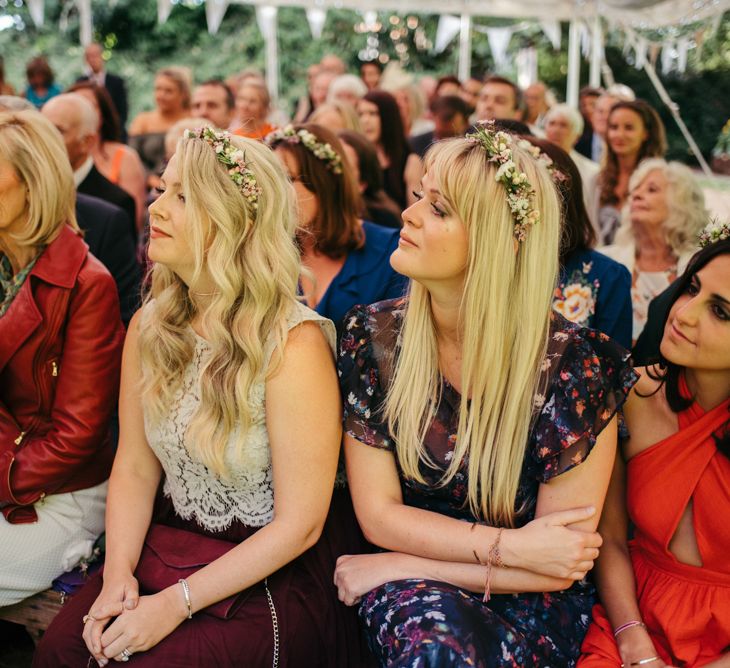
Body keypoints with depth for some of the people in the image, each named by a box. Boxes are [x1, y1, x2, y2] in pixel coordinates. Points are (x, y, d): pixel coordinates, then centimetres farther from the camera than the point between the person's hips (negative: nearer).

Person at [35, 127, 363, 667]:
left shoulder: (294, 344, -18)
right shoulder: (150, 326, 1)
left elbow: (299, 524, -16)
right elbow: (134, 468, 5)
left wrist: (177, 603, -18)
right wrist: (118, 572, -12)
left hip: (269, 578, -5)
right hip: (163, 550, 5)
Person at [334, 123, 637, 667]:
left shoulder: (574, 364, -16)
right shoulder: (372, 336, -7)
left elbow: (557, 570, -12)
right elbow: (377, 513, -6)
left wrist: (400, 566, -13)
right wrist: (510, 545, -18)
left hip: (528, 605, -1)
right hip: (408, 588, 1)